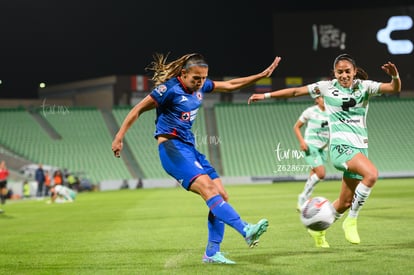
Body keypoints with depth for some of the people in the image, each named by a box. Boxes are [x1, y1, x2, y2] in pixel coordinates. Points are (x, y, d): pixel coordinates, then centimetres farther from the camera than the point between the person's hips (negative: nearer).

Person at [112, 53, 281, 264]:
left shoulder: (200, 86, 10)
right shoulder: (169, 89, -12)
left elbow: (230, 85, 23)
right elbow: (138, 110, -8)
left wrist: (262, 75, 20)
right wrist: (119, 137, -12)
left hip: (189, 147, 9)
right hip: (171, 148, -9)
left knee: (221, 195, -1)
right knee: (207, 186, -26)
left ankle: (211, 253, 4)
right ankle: (246, 231, -40)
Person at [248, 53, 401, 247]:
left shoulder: (365, 86, 7)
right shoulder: (327, 87, 4)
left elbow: (394, 88, -5)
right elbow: (296, 91, 9)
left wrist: (395, 76, -27)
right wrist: (266, 95, 8)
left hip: (360, 148, 4)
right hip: (340, 145, -4)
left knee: (345, 202, 8)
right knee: (371, 174, -31)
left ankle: (319, 229, 34)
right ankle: (351, 221, -18)